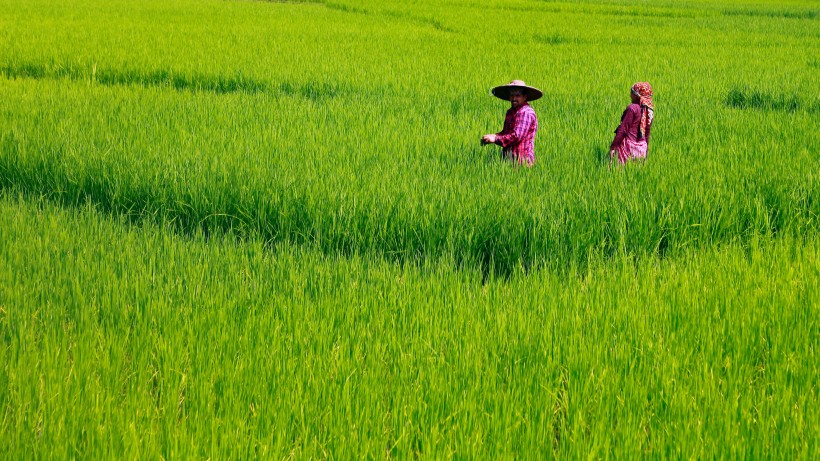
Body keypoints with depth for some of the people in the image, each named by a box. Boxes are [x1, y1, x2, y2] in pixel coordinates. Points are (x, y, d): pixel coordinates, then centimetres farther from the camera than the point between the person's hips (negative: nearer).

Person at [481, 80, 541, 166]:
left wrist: (495, 139, -15)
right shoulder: (510, 112, 18)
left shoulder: (526, 113, -12)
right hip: (509, 158, 8)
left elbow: (517, 136, -20)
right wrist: (493, 136, 3)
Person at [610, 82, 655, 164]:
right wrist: (645, 149, 24)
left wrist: (613, 146, -11)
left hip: (629, 145, -7)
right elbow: (647, 133, 15)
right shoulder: (649, 111, 8)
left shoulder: (632, 108, -13)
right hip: (642, 147, 7)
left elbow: (623, 130, -14)